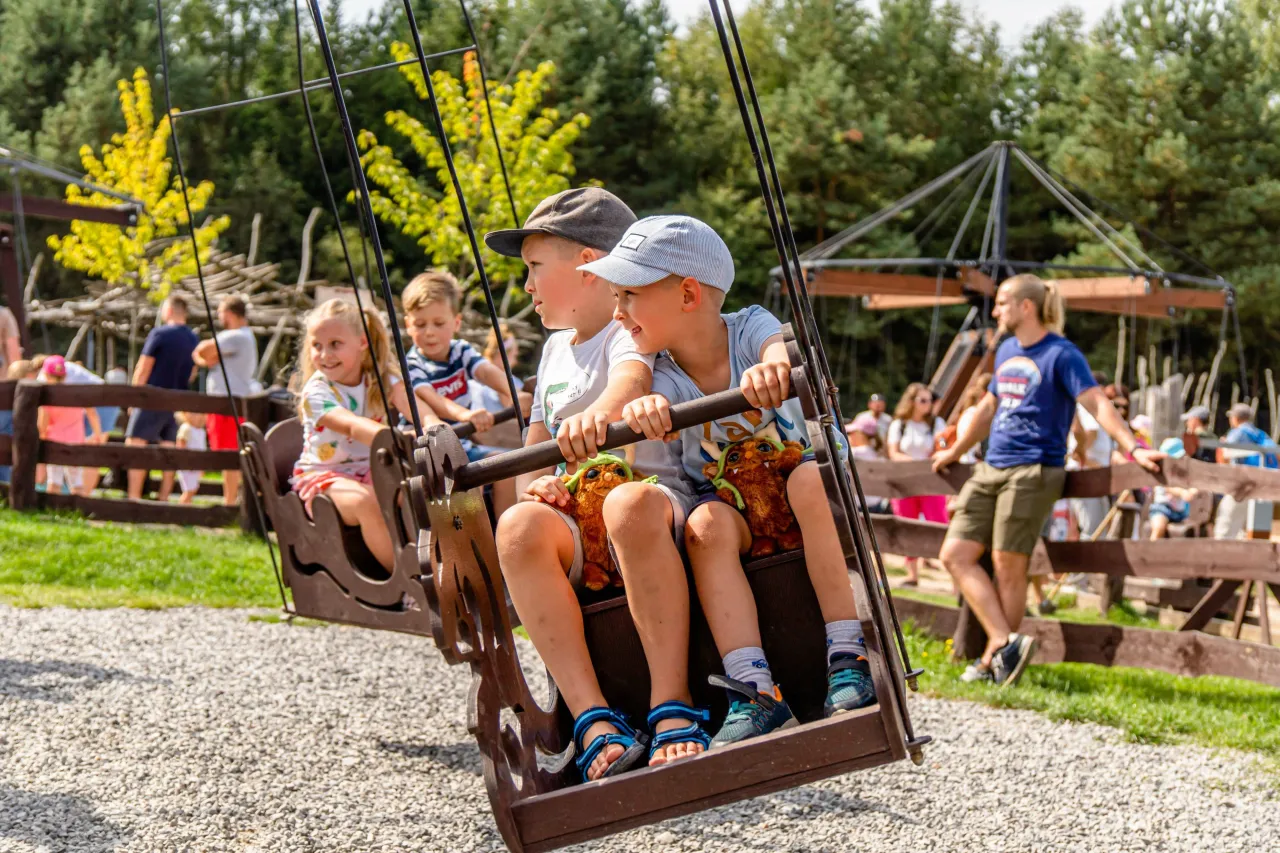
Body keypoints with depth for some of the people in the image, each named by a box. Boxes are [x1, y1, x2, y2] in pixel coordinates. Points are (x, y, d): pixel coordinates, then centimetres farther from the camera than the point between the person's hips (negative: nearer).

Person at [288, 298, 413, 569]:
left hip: (372, 470, 5)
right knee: (367, 502, -35)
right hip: (324, 474, -5)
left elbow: (407, 402, -17)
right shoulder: (315, 392, -14)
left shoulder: (381, 378, 3)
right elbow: (352, 425, -32)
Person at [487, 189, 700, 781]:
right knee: (519, 527, -30)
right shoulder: (555, 350, 26)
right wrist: (535, 483, 1)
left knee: (632, 503, -42)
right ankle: (592, 718, -38)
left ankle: (672, 706, -37)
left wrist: (598, 412, -47)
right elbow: (535, 445, 27)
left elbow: (634, 379, -22)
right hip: (576, 524, 6)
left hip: (656, 501, -5)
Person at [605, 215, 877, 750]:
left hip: (791, 473, -1)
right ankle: (754, 688, -39)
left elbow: (785, 356, -36)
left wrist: (773, 370, -61)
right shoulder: (666, 380, -9)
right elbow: (656, 414, -31)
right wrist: (643, 410, -57)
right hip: (730, 505, 2)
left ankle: (848, 657, -33)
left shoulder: (750, 327, -13)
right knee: (705, 525, -32)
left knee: (810, 481, -36)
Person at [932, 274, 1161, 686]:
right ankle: (1006, 643, -6)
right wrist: (955, 452, 40)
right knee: (955, 555, -2)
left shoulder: (1060, 354, -7)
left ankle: (993, 660, 1)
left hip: (1033, 471, -8)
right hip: (990, 469, 8)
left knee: (1009, 567, -7)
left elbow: (1097, 403, -17)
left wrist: (1133, 448, -30)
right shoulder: (1006, 352, 17)